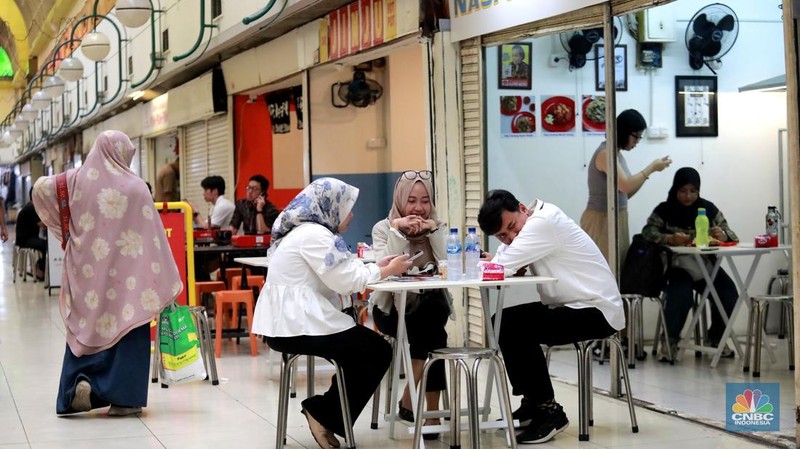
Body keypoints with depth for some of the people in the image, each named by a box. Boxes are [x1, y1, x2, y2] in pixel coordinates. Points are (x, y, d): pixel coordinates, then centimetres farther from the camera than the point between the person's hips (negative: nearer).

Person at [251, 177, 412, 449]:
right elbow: (345, 281, -17)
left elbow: (337, 275, 19)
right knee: (378, 352, -2)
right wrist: (387, 271, -4)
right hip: (297, 325, -11)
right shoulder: (315, 235, -15)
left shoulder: (304, 231, 18)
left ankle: (326, 414, 16)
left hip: (288, 320, 11)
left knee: (361, 351, 20)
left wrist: (376, 267, 9)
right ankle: (323, 413, 3)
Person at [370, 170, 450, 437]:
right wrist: (397, 230, -22)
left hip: (431, 307, 3)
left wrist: (433, 230, -17)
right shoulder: (383, 228, -3)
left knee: (434, 308, -32)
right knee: (433, 333, -30)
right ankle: (431, 412, -23)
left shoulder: (438, 226, 4)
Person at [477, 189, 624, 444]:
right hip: (569, 306, 10)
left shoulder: (544, 222, -21)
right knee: (502, 323, 6)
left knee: (515, 328, -22)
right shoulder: (527, 228, 8)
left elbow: (500, 267, -24)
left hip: (597, 310, -10)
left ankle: (549, 412, -11)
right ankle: (532, 402, 16)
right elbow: (503, 267, 1)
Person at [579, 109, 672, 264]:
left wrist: (647, 173, 2)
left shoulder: (617, 153, 12)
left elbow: (625, 193, 13)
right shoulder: (605, 153, -16)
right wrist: (651, 168, -15)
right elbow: (625, 186, -26)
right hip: (601, 220, -9)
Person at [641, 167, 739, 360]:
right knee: (680, 293, -33)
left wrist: (722, 235, -19)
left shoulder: (709, 209, 8)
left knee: (729, 293, -19)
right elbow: (648, 232, -10)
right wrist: (670, 239, -28)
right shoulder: (664, 210, 2)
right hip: (677, 265, -3)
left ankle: (716, 337, 8)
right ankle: (670, 340, -10)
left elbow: (730, 234, 6)